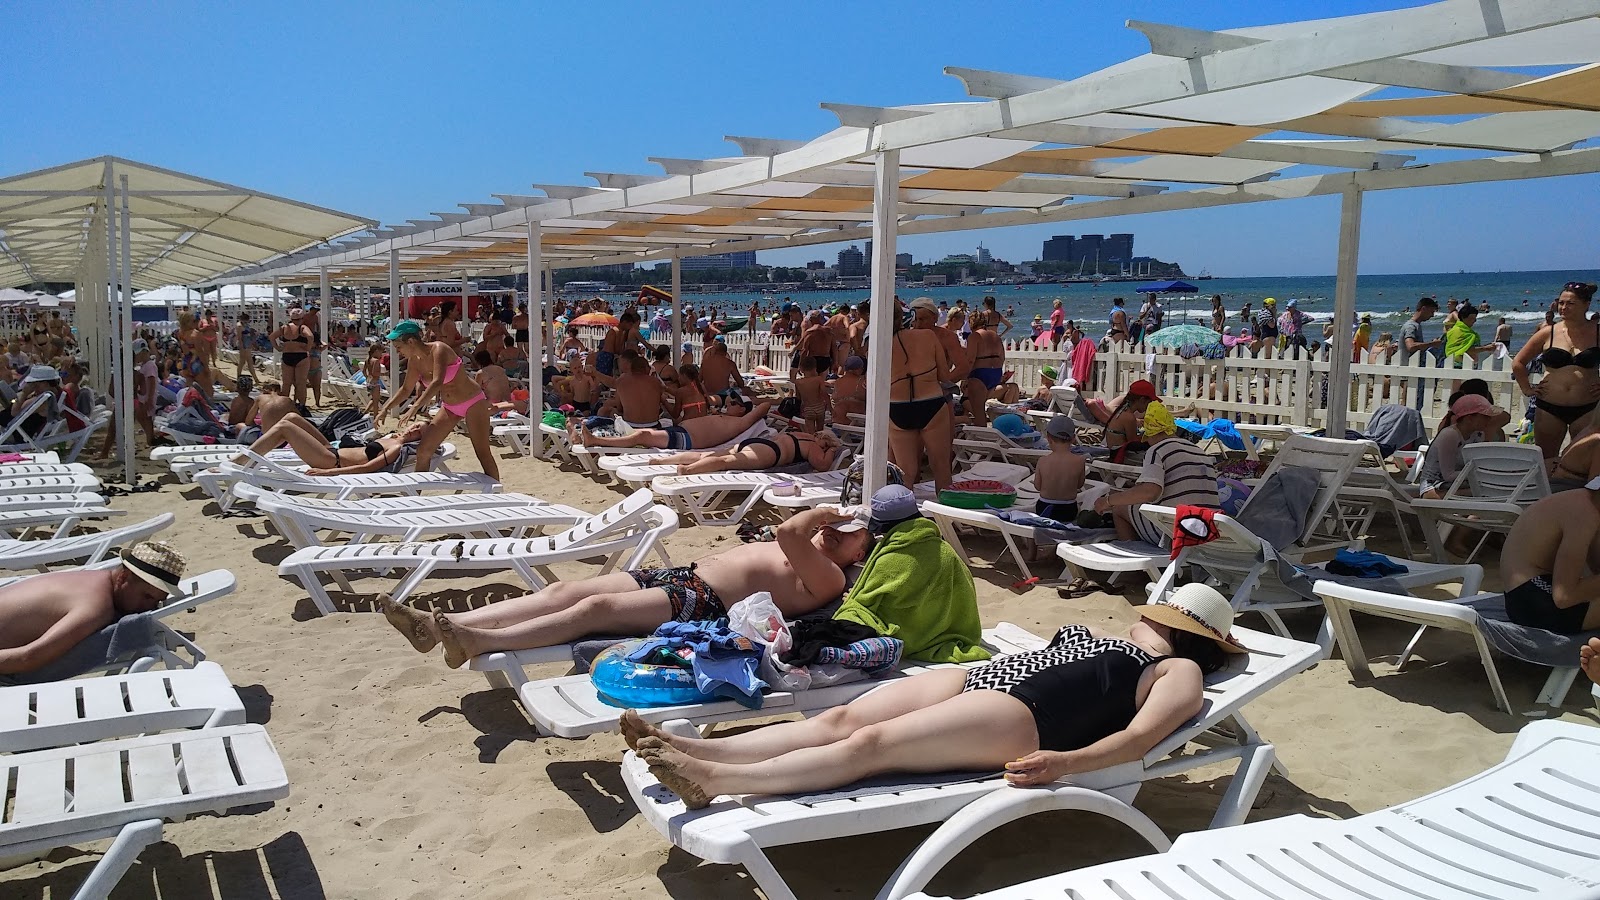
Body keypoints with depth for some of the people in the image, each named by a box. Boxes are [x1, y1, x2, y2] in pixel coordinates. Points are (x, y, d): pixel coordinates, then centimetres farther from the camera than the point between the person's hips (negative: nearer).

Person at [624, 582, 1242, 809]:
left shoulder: (1179, 671, 10)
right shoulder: (1105, 637, 35)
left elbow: (1139, 736, -7)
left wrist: (1063, 762, -24)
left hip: (1020, 715, -7)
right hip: (974, 676, 7)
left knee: (868, 743, -24)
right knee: (839, 719, -12)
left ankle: (708, 781, -35)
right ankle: (690, 750, -22)